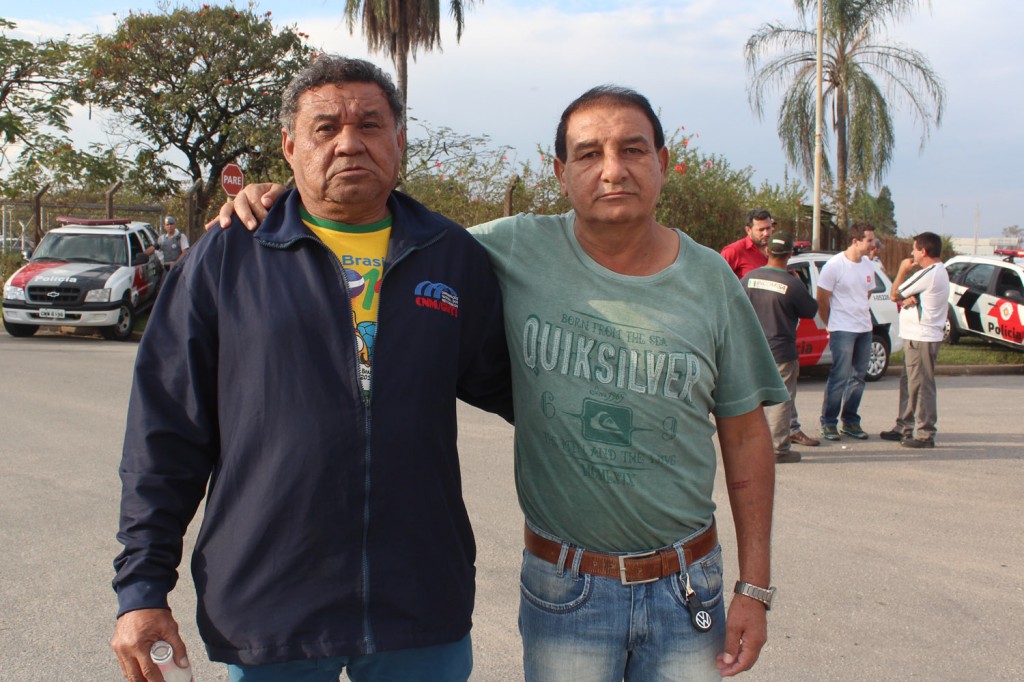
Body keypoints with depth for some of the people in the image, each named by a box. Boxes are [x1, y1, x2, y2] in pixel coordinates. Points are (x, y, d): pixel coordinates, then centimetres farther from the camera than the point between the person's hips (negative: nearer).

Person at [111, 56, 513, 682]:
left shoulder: (455, 257, 6)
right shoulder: (226, 261, 1)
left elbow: (507, 384, 16)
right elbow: (165, 433, 1)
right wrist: (142, 586, 0)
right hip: (264, 614, -1)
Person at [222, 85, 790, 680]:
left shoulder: (711, 280, -3)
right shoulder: (517, 251, -8)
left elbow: (746, 436, 2)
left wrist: (756, 587, 0)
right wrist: (288, 206, -10)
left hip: (686, 587, 2)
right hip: (563, 589, -1)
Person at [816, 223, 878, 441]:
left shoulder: (869, 265, 10)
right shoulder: (834, 265, -11)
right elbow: (822, 300, -7)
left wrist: (863, 318, 14)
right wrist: (831, 326, 0)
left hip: (864, 330, 7)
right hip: (842, 330, -7)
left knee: (858, 377, 10)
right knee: (840, 377, -8)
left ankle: (850, 421, 20)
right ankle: (829, 423, 2)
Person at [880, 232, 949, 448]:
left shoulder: (928, 274, -18)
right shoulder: (938, 272, 16)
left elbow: (894, 295, -11)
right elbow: (901, 297, 12)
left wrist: (903, 270, 1)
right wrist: (907, 299, -11)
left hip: (922, 338, -11)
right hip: (917, 336, 11)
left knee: (921, 386, -7)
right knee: (908, 383, 16)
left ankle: (924, 434, -3)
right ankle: (905, 427, 24)